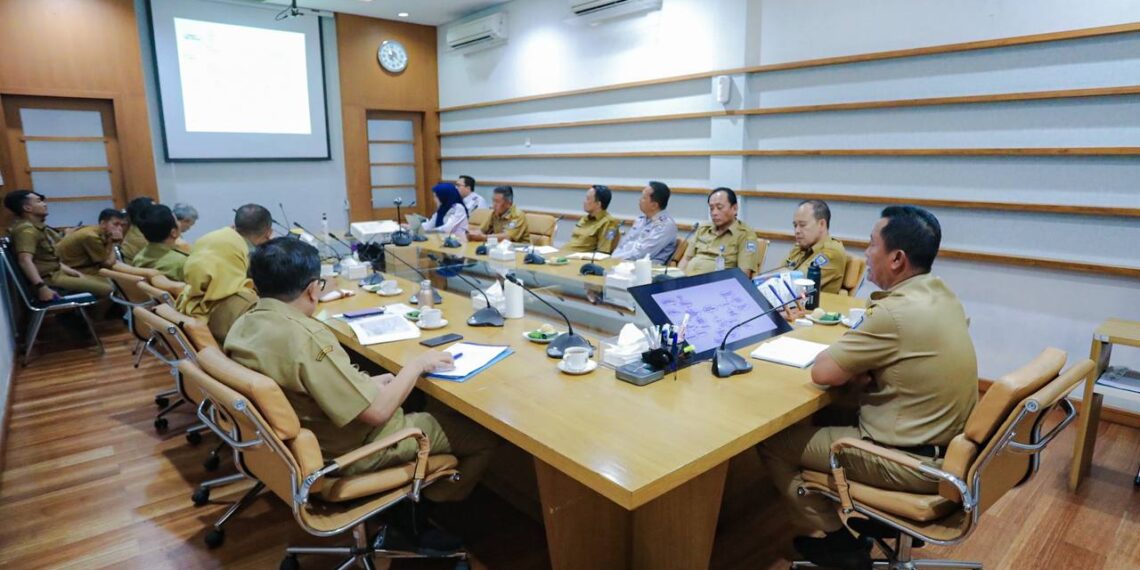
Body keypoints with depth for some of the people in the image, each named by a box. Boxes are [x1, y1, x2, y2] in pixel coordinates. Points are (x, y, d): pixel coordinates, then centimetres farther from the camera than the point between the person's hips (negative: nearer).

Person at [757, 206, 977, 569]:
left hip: (909, 462, -9)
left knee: (772, 444, 0)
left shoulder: (894, 312, -28)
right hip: (946, 447, 9)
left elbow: (822, 372, -22)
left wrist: (838, 353, -1)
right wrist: (856, 366, -5)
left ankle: (841, 541, 12)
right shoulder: (942, 294, 1)